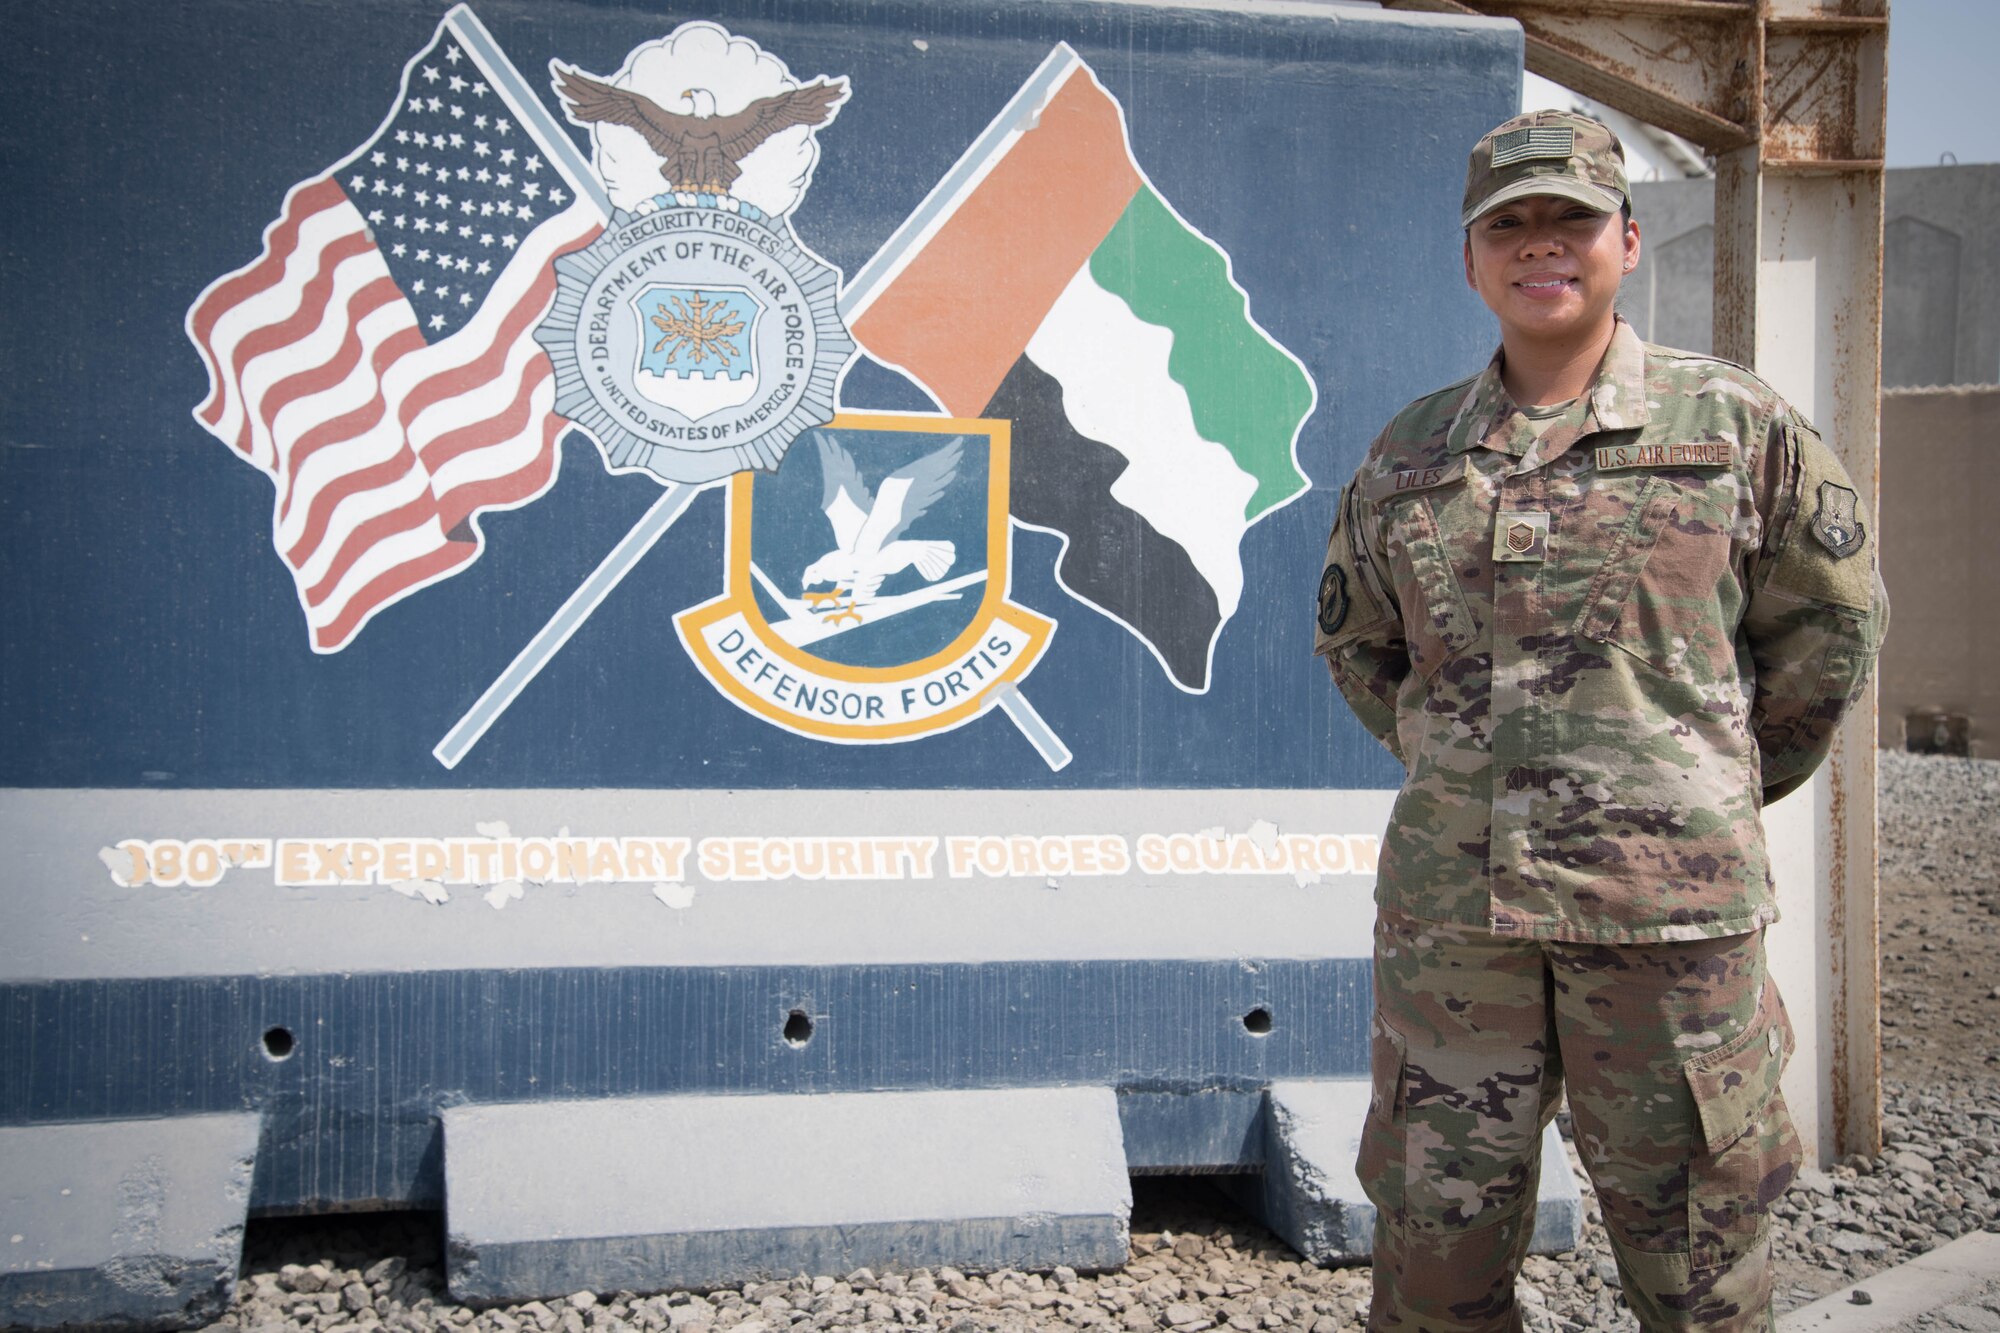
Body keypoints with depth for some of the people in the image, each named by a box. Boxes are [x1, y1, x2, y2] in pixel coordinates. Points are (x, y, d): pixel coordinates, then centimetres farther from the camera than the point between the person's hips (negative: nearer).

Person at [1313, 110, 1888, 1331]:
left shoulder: (1735, 424, 3)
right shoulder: (1409, 453, 9)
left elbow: (1834, 622, 10)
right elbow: (1355, 640, 21)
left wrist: (1724, 784, 13)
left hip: (1671, 903, -2)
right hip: (1448, 901, 2)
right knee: (1436, 1231, 11)